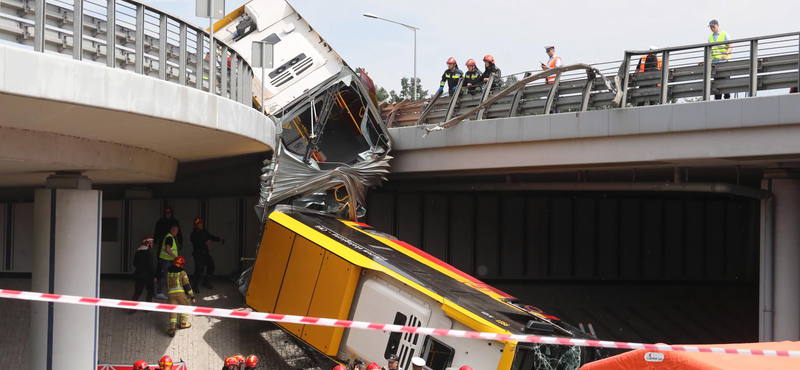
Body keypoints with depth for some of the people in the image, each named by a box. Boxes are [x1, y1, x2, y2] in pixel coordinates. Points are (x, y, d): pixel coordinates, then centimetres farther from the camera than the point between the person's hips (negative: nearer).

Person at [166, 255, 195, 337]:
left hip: (171, 293, 3)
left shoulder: (168, 272, 15)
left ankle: (172, 329, -11)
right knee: (186, 306, 22)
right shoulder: (182, 272, -1)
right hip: (181, 292, -3)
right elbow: (187, 285, -7)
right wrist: (192, 296, -2)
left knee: (173, 311, 2)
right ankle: (183, 323, 27)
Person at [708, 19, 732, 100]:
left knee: (725, 80, -8)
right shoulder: (710, 37, 19)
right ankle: (717, 99, 1)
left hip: (723, 61, -4)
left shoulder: (724, 35, 5)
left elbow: (730, 47, -2)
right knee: (716, 81, 1)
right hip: (714, 62, 4)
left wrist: (726, 54, -20)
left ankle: (727, 97, -7)